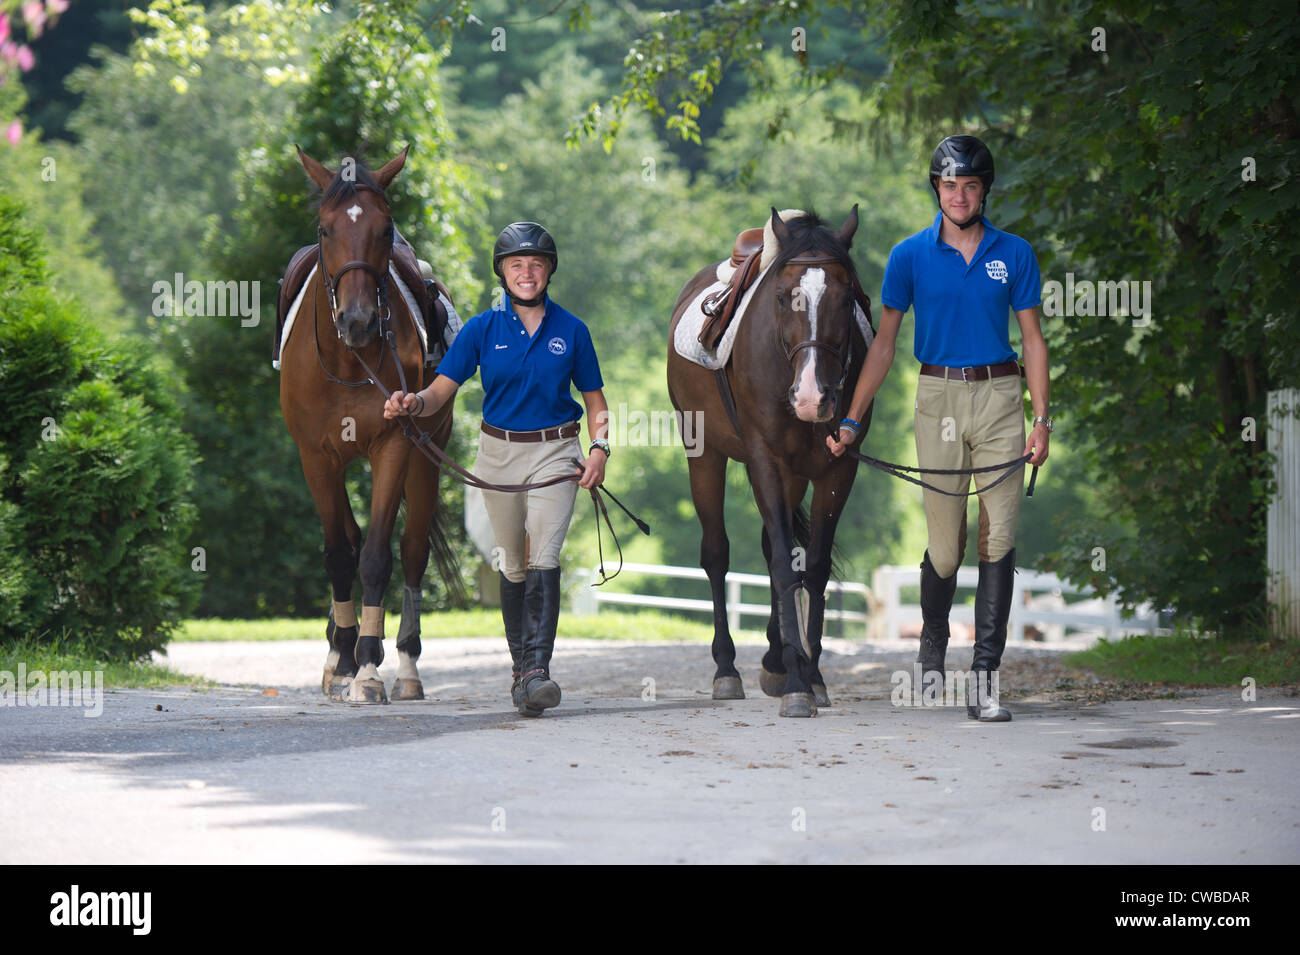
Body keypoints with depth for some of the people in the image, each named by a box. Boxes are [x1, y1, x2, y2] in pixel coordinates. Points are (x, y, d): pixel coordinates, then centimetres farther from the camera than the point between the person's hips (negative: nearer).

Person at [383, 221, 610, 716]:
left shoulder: (571, 331, 1)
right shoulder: (482, 329, 0)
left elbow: (595, 400, 8)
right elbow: (441, 389, -5)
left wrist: (599, 448, -8)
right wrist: (412, 403, -27)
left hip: (555, 452, -2)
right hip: (499, 452, 2)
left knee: (543, 558, -16)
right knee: (513, 564, 10)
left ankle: (538, 668, -22)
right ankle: (521, 666, 22)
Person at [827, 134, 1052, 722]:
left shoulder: (1014, 254, 6)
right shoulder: (911, 256, 4)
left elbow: (1032, 338, 8)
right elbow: (884, 342, 6)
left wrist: (1042, 418, -1)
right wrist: (851, 420, 1)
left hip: (1000, 397, 1)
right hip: (938, 398, -1)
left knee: (999, 537, -7)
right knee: (945, 545, 1)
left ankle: (984, 678, -6)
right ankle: (932, 641, 31)